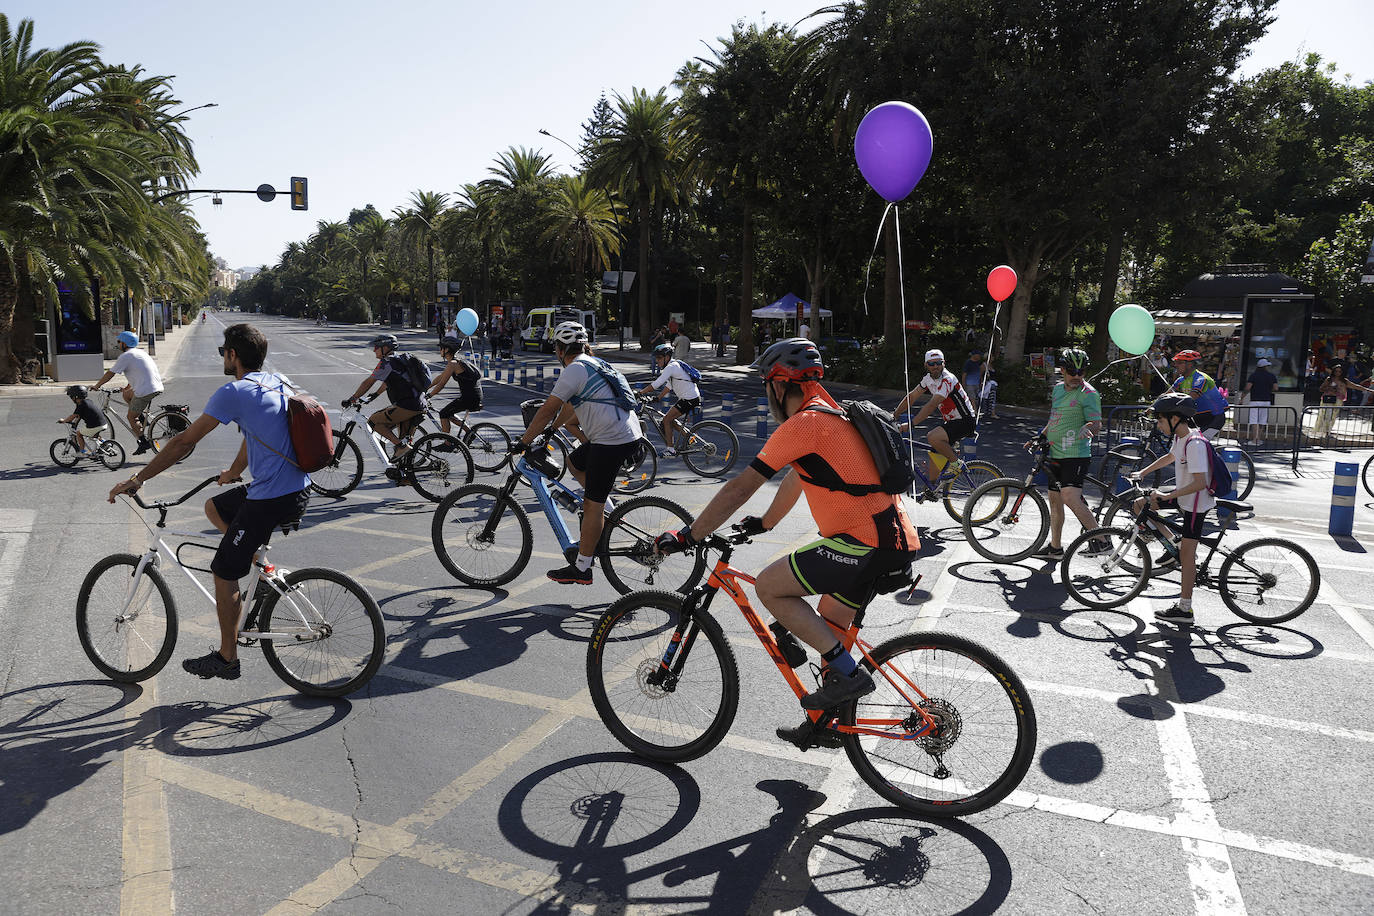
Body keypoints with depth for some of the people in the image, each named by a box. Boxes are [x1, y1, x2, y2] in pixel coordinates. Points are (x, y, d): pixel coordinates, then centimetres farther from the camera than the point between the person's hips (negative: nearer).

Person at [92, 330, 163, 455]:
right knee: (126, 395, 27)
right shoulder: (141, 352, 22)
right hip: (158, 387, 8)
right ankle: (140, 419, 22)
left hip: (145, 391, -8)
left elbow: (110, 373, 1)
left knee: (131, 417, 4)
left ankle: (144, 442, -1)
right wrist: (126, 388, 39)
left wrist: (96, 386, 15)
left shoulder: (125, 356, -4)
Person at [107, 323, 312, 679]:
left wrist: (137, 479, 0)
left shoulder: (233, 392, -12)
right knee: (214, 507, 29)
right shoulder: (277, 382, 13)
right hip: (298, 490, 9)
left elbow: (185, 441, -9)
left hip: (270, 500, -9)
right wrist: (234, 472, 41)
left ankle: (227, 658, 16)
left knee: (224, 574, 6)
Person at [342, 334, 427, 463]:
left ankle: (400, 446, -7)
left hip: (407, 406, -9)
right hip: (420, 405, 9)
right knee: (404, 439, 21)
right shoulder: (399, 358, 20)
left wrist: (352, 398, 4)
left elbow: (368, 382, -4)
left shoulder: (387, 362, -7)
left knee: (373, 421, -1)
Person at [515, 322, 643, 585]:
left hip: (612, 442, -9)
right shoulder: (594, 364, 21)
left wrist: (524, 442, -2)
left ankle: (581, 569, 3)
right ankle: (609, 514, 22)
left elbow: (548, 410, -10)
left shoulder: (575, 369, -8)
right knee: (574, 461, 26)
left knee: (592, 504, -3)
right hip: (631, 435, 9)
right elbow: (571, 409, 31)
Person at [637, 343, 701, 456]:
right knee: (670, 418, 16)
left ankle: (671, 450, -2)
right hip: (686, 397, 10)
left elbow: (656, 384, -22)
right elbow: (669, 385, 20)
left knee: (666, 419, -6)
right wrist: (658, 398, 15)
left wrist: (641, 392, -14)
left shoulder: (671, 367, -17)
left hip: (690, 399, -10)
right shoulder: (674, 365, 14)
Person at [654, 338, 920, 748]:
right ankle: (823, 723, 34)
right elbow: (795, 478, 33)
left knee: (769, 587, -5)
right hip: (898, 538, 10)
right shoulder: (829, 414, 20)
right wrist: (764, 523, 43)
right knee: (830, 620, 23)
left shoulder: (802, 424, -11)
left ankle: (847, 672, -1)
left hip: (867, 543, -10)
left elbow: (740, 488, -12)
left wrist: (687, 537, -6)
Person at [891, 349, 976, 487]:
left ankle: (956, 464, -10)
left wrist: (911, 424, -38)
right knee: (934, 453, 9)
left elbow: (932, 405, -34)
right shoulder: (928, 378, 2)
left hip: (964, 422, -9)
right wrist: (895, 414, 2)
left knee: (933, 438, -29)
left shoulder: (947, 380, -25)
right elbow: (912, 396, 10)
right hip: (949, 420, 9)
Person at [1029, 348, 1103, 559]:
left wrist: (1088, 428, -37)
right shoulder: (1058, 388, 14)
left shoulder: (1088, 393, -9)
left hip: (1076, 455, -8)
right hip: (1055, 454, 8)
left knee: (1070, 498, -21)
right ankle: (1055, 547, 24)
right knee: (1055, 500, 13)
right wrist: (1038, 439, 19)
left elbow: (1097, 423, -15)